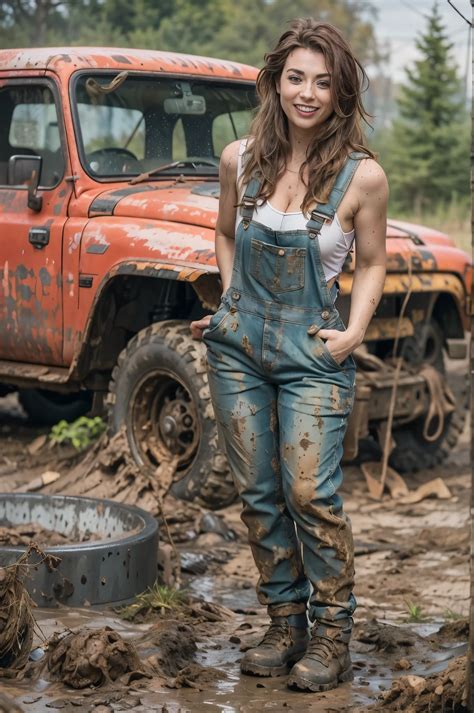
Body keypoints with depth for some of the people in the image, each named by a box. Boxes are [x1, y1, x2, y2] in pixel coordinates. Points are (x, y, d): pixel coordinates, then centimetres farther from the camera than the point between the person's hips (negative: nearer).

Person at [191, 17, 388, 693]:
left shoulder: (362, 175, -10)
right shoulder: (239, 159, -1)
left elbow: (372, 264, 3)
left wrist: (355, 332, -8)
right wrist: (233, 300, 6)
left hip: (312, 352, -4)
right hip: (239, 345, 4)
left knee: (310, 493, -10)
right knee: (258, 492, 8)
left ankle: (332, 637, 5)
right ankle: (285, 625, 21)